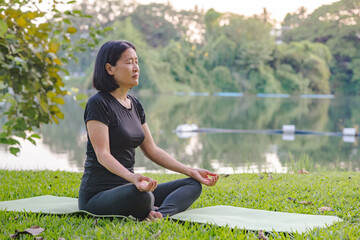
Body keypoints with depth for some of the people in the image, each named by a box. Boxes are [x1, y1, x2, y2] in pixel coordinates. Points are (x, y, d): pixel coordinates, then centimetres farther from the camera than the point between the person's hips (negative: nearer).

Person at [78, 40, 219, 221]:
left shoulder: (134, 104, 14)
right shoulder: (98, 104, -11)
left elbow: (152, 150, 15)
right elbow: (102, 154, -21)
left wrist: (191, 171, 7)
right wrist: (132, 177, -40)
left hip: (127, 188, 9)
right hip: (98, 195, -9)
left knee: (193, 185, -3)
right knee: (142, 197, -41)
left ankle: (159, 214, -28)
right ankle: (154, 215, -10)